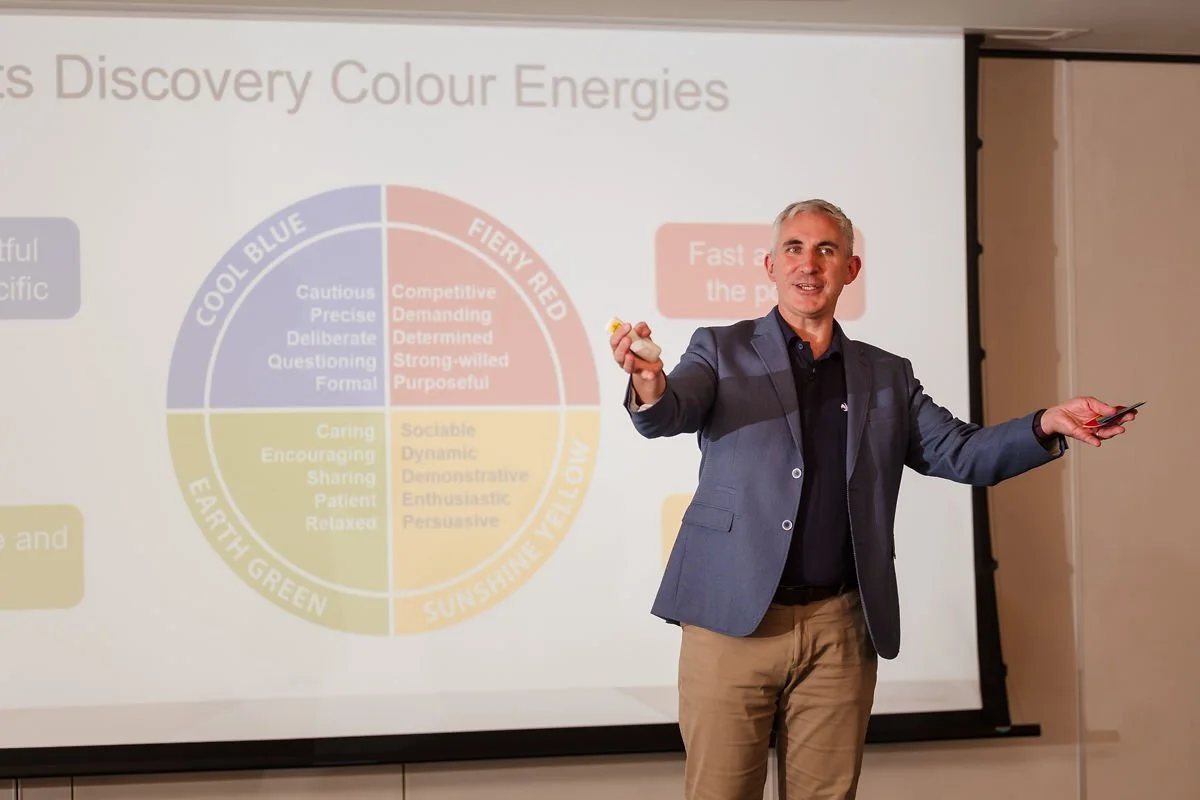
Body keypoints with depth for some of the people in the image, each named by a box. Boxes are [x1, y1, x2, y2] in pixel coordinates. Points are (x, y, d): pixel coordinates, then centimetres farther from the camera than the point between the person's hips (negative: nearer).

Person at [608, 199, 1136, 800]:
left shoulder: (887, 377, 16)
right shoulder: (722, 351, 8)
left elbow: (961, 453, 10)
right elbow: (668, 416, -9)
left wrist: (1049, 425, -8)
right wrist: (651, 385, -35)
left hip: (841, 631, 2)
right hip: (734, 617, -2)